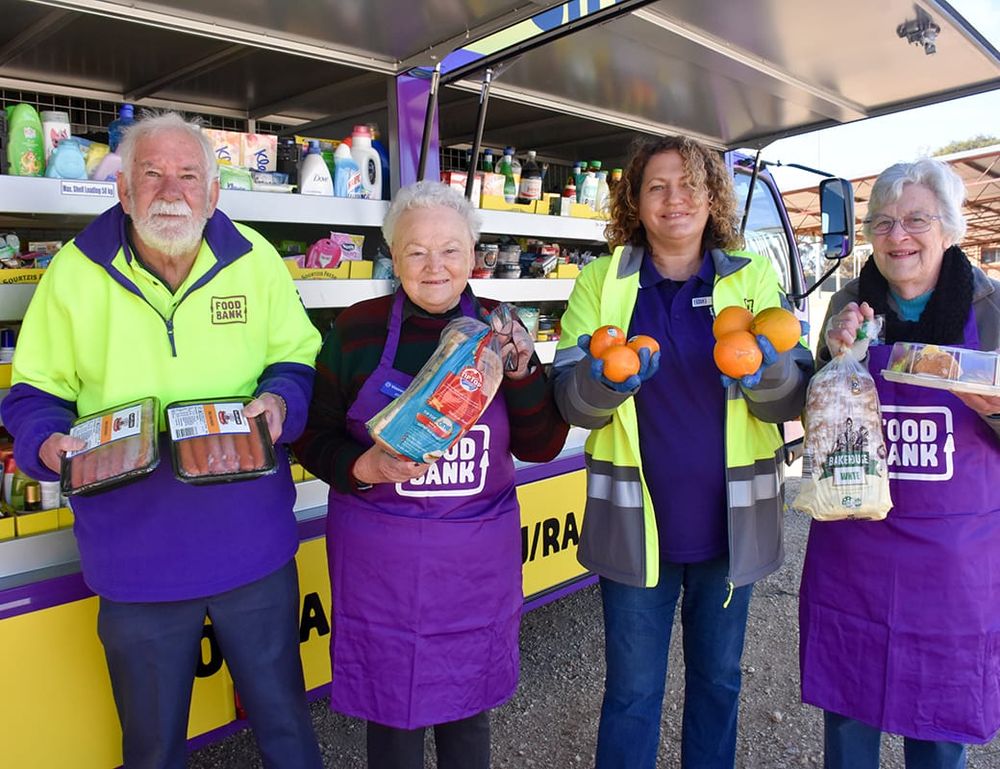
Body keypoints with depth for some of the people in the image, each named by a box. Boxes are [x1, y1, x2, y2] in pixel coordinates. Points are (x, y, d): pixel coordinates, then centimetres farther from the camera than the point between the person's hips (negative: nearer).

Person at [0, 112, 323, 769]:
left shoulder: (256, 261, -3)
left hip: (254, 547, 1)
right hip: (135, 561, 0)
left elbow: (301, 362, 4)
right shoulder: (75, 272, -3)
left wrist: (281, 400, -16)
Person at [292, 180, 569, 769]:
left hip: (479, 559, 2)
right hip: (382, 559, -2)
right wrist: (364, 468, -20)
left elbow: (542, 446, -1)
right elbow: (314, 437, -1)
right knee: (393, 712, 13)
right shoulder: (358, 329, -7)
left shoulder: (499, 332, 0)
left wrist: (522, 372, -16)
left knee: (468, 704, 19)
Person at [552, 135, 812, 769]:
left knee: (719, 679, 20)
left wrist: (768, 371, -25)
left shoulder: (754, 277, 2)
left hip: (731, 520, 2)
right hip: (636, 520, -1)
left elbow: (795, 400, -3)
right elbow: (572, 401, -6)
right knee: (632, 690, 10)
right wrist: (605, 379, -28)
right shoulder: (602, 281, 0)